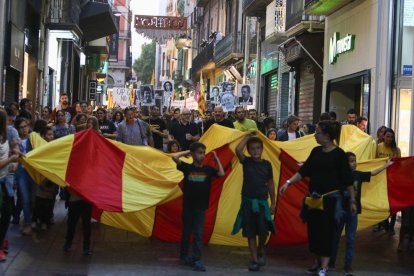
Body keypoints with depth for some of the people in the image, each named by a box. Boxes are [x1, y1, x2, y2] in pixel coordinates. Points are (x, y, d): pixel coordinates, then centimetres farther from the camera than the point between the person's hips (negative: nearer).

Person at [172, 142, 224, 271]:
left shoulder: (208, 169, 3)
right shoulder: (187, 167, -3)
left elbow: (221, 173, -9)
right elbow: (174, 157, -15)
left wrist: (216, 159, -2)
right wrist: (186, 153, -2)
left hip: (201, 207, 1)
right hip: (188, 205, -1)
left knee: (198, 234, -4)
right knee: (186, 232, 11)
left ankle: (197, 260, -5)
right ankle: (183, 256, 26)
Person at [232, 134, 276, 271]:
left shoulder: (266, 164, 3)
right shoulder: (246, 162, 0)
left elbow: (270, 184, 9)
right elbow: (238, 150, -20)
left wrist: (273, 203, 8)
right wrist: (247, 137, -8)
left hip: (262, 202, 0)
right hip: (248, 201, 0)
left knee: (263, 230, -12)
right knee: (250, 233, 3)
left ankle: (260, 252, 17)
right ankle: (255, 260, 12)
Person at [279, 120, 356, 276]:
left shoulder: (339, 154, -7)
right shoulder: (316, 151, 8)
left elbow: (347, 179, -5)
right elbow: (303, 171, 10)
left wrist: (352, 200, -4)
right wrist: (288, 182, -1)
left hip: (330, 198, -5)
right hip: (313, 197, 5)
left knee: (327, 231, -5)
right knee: (313, 230, 8)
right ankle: (317, 261, 24)